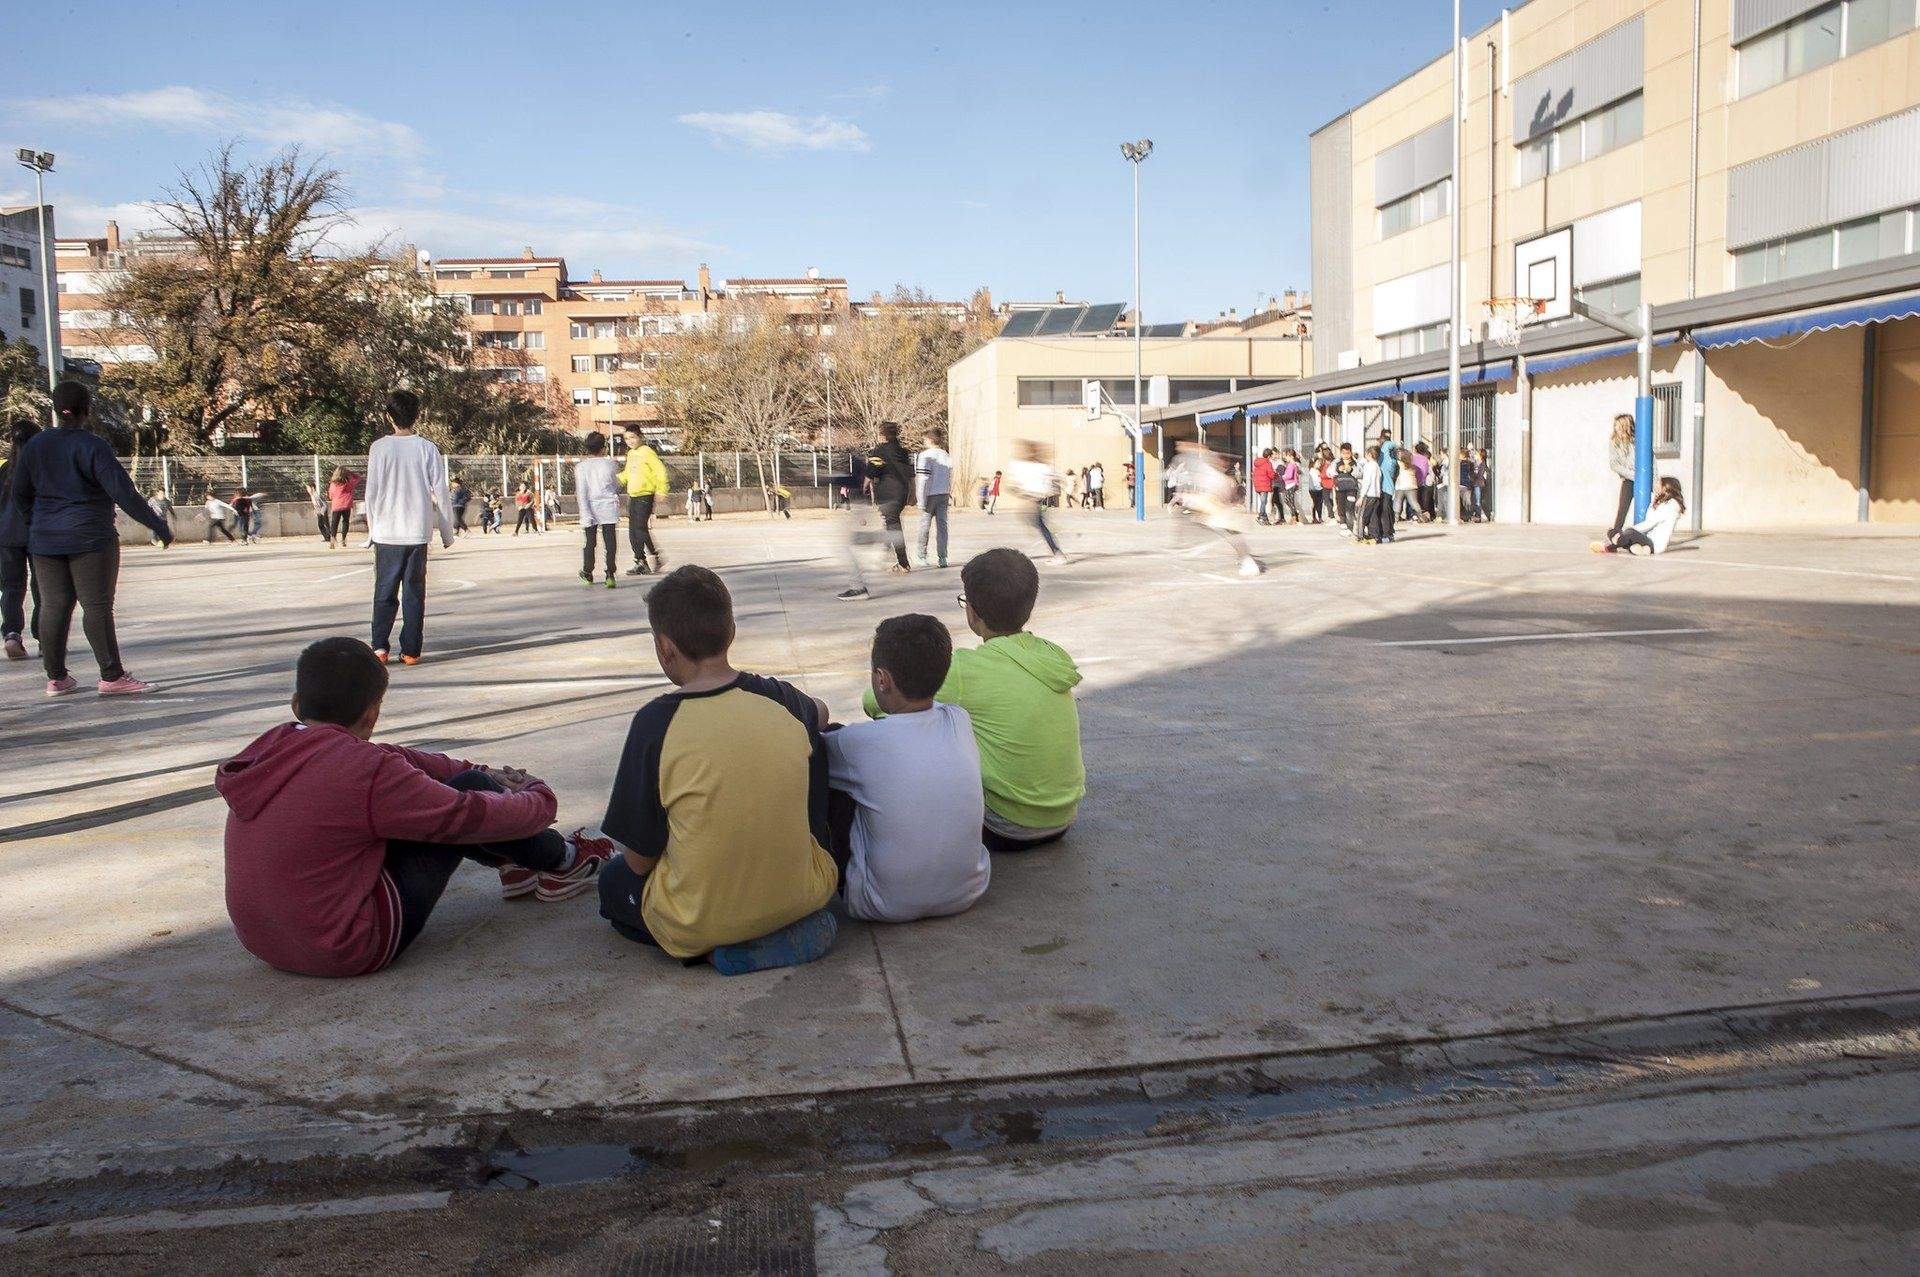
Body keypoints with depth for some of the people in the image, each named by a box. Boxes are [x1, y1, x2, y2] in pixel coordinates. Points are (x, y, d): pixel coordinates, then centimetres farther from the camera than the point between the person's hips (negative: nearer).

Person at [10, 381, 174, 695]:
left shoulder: (35, 445, 7)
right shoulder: (93, 446, -11)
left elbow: (20, 494, 13)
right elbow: (123, 493, -17)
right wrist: (158, 525, -11)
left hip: (45, 540, 6)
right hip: (90, 539, -6)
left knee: (53, 605, 9)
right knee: (97, 606, -5)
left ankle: (56, 678, 13)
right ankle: (111, 677, -5)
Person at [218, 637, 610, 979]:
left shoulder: (272, 748, 3)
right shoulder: (365, 771, -23)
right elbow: (471, 814, -12)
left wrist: (477, 770, 17)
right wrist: (541, 799, 8)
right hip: (352, 949, -8)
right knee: (470, 789, -4)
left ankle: (514, 864, 32)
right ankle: (562, 862, 19)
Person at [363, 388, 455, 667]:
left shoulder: (379, 448, -3)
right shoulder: (427, 448, -3)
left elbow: (372, 493, -1)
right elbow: (441, 494, -2)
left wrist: (372, 528, 11)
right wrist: (447, 532, 7)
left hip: (386, 532, 0)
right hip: (418, 532, 0)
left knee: (385, 592, 9)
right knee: (414, 593, 7)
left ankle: (380, 646, -2)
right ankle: (411, 651, 7)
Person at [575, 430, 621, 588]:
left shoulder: (581, 466, -4)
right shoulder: (609, 463, -2)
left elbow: (581, 493, -10)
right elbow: (616, 485, 10)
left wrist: (585, 515, -12)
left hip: (591, 507, 0)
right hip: (609, 506, 0)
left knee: (590, 541, 14)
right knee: (610, 542, 0)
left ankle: (587, 572, 27)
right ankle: (610, 575, -9)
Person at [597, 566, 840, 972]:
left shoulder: (656, 721, -18)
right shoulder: (781, 699, -6)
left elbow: (640, 860, -9)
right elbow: (820, 713, 23)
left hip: (699, 923, -6)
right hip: (800, 898, 6)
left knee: (614, 882, 26)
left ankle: (720, 945, 4)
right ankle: (791, 927, 16)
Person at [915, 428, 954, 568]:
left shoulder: (925, 456, -12)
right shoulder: (947, 456, 7)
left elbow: (922, 479, -16)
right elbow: (950, 479, 11)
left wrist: (921, 500, -14)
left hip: (930, 495, -5)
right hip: (944, 495, 5)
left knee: (925, 525, 6)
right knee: (942, 525, 5)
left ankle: (922, 557, 12)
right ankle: (943, 558, 2)